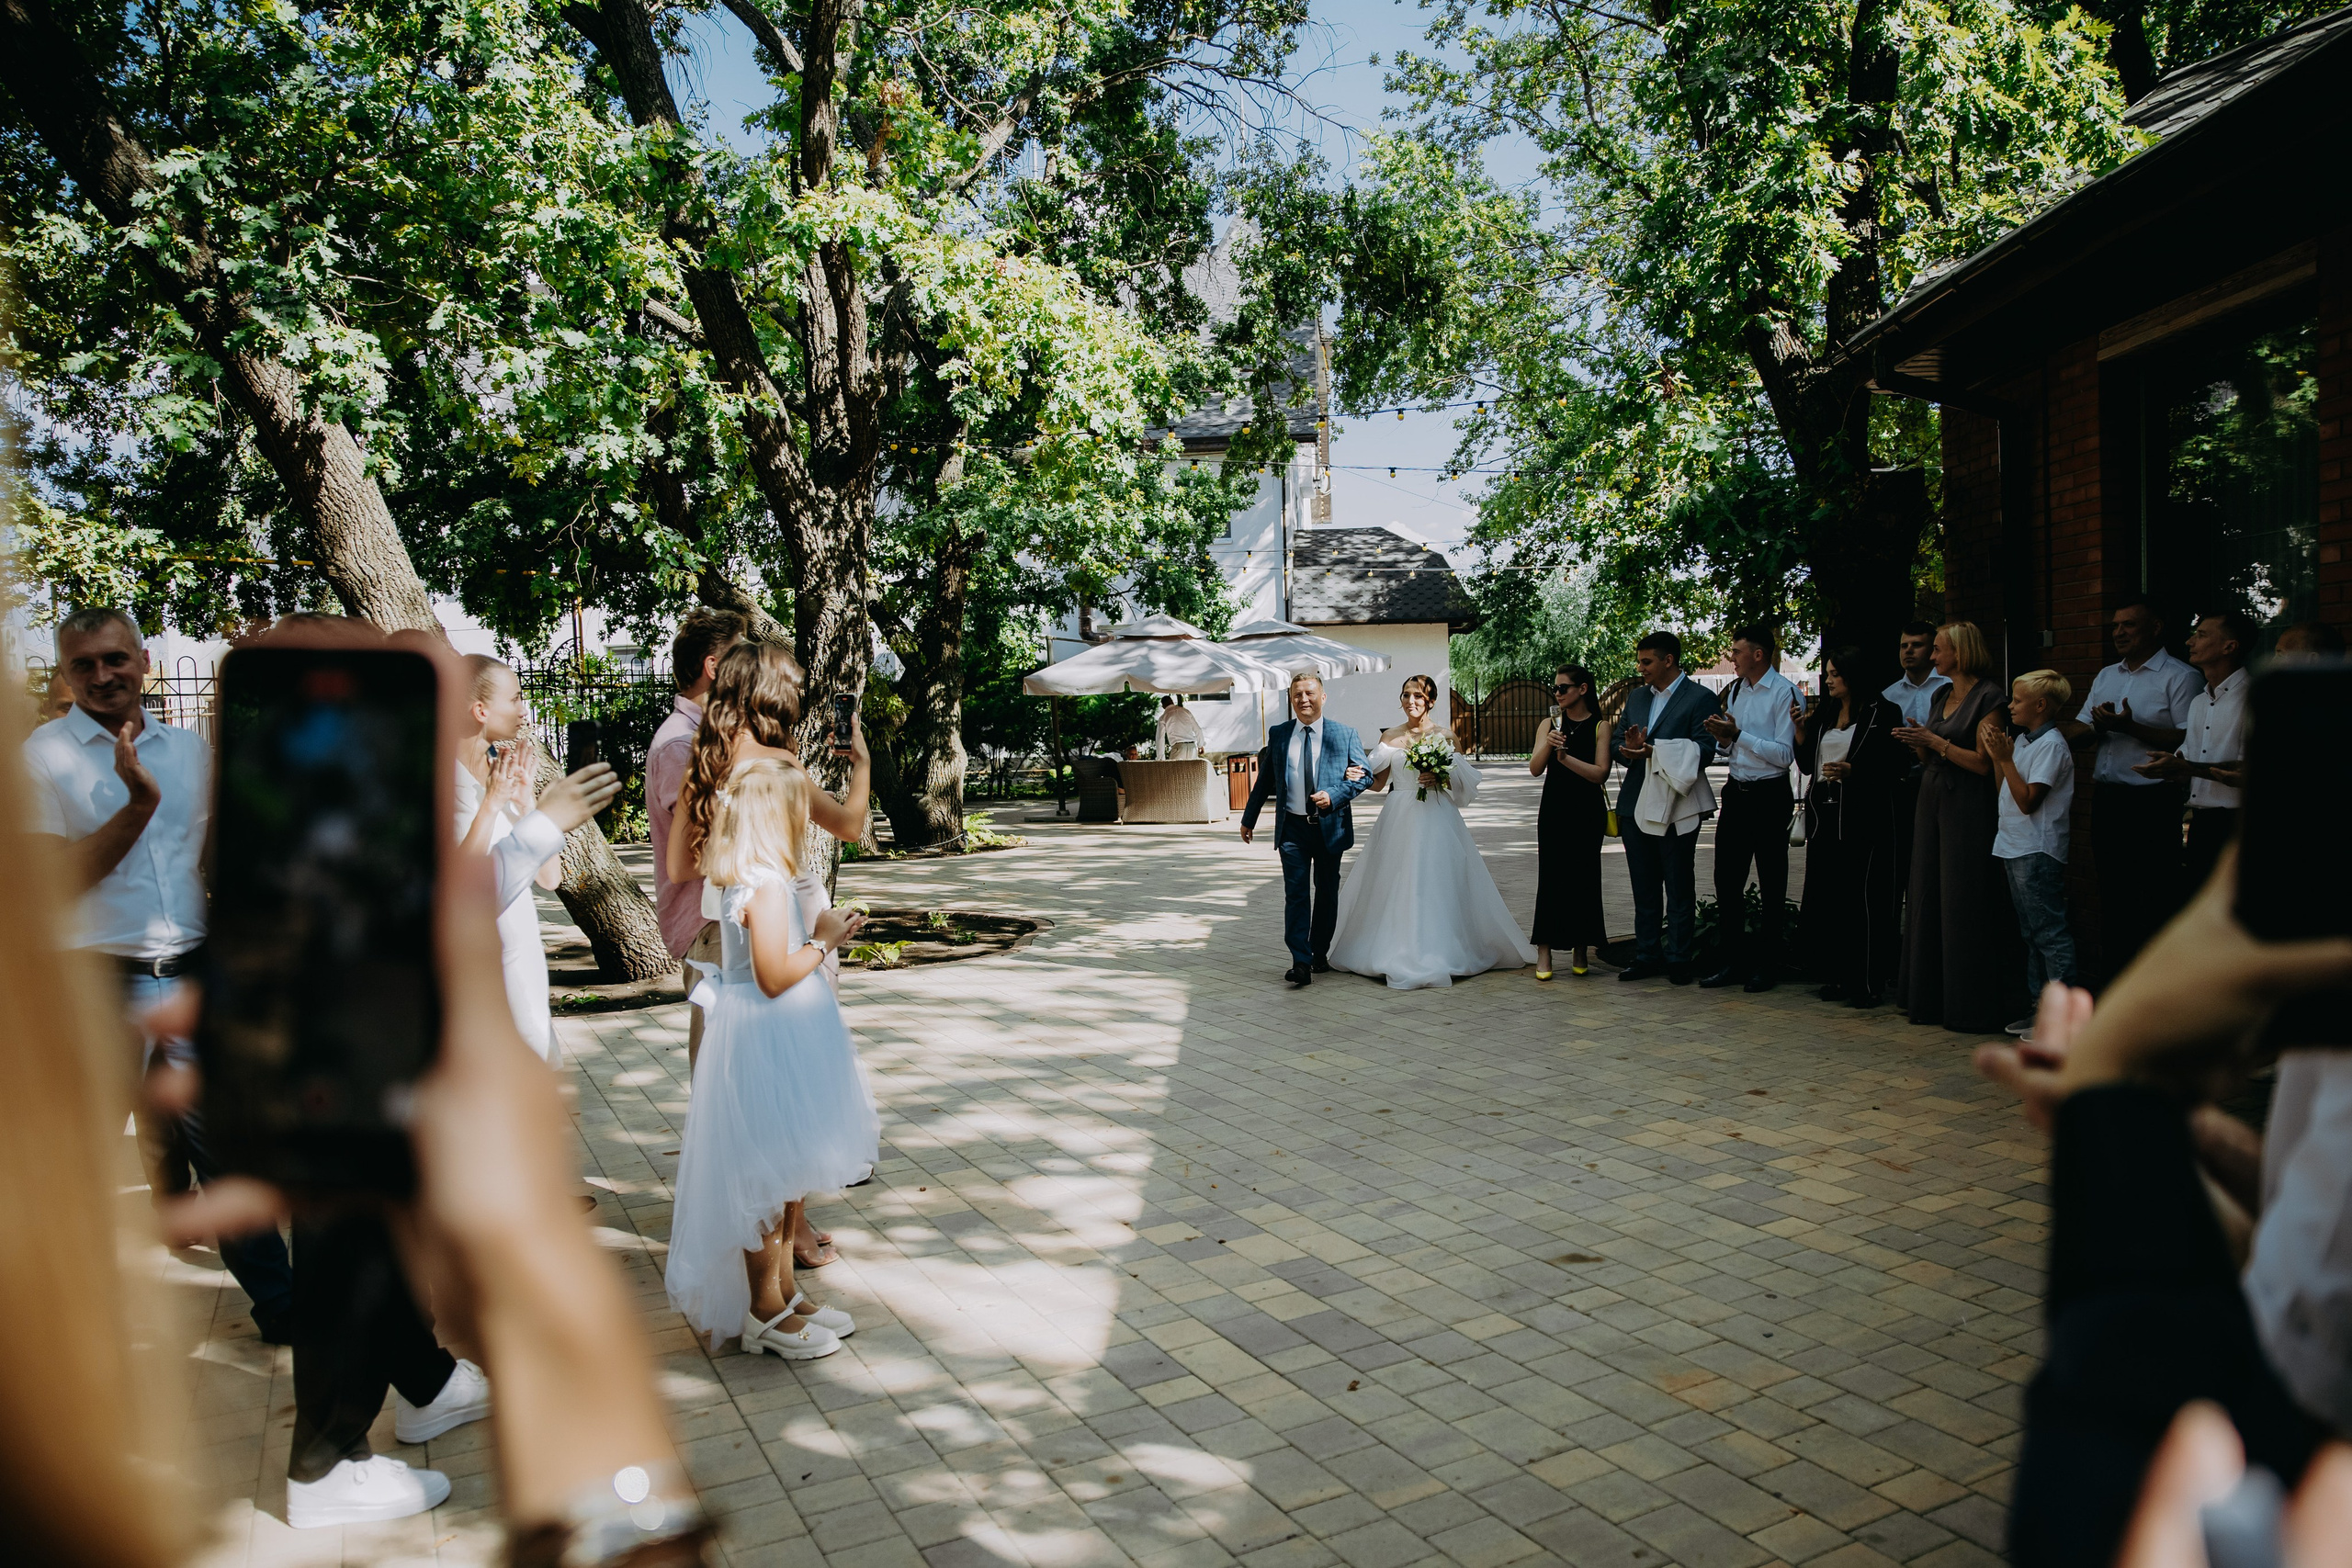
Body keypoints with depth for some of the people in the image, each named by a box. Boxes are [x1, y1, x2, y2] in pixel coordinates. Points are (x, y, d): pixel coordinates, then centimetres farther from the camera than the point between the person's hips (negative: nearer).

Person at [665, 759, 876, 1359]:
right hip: (769, 1045, -11)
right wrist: (821, 942, -12)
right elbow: (775, 977, -23)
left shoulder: (739, 883, 10)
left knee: (788, 1176, 18)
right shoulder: (768, 886, -21)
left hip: (772, 1040, 11)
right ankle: (765, 1310, 14)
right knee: (769, 1176, 2)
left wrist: (821, 935, 13)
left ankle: (784, 1292, 30)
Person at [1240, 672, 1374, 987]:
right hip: (1292, 828, 0)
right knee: (1296, 893, -8)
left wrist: (1334, 796, -18)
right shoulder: (1278, 734, 6)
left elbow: (1365, 774, -2)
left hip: (1330, 827, 0)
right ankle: (1301, 962, -10)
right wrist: (1248, 819, 17)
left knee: (1327, 892, 11)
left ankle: (1320, 953, 27)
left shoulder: (1344, 734, 1)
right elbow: (1264, 781, 13)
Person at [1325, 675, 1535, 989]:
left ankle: (1435, 955, 1)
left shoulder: (1443, 735, 2)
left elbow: (1466, 778, 1)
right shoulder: (1391, 738, 9)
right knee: (1398, 885, 2)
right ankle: (1400, 953, 12)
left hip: (1435, 818, -3)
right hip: (1400, 819, 3)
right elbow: (1376, 781, 9)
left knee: (1435, 885, -6)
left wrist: (1441, 779, -17)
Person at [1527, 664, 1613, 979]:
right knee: (1550, 878, -3)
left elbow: (1600, 773, -10)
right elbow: (1535, 769, -2)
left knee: (1584, 878, 4)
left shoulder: (1601, 726, -1)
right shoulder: (1550, 724, 7)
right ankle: (1544, 954, -2)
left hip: (1587, 812, -1)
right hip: (1554, 809, 2)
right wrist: (1548, 746, -19)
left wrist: (1566, 757, -17)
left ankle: (1580, 953, 16)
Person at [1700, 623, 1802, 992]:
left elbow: (1784, 754, -17)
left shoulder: (1785, 693, -12)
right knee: (1726, 879, 8)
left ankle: (1767, 965, 14)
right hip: (1736, 792, 7)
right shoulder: (1735, 691, 12)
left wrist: (1738, 734, -19)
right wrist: (1723, 738, -3)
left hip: (1769, 796, -7)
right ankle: (1731, 961, 17)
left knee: (1771, 885, 5)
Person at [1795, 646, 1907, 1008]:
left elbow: (1899, 767, -6)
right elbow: (1807, 764, 17)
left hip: (1864, 818, -7)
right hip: (1824, 815, 7)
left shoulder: (1882, 713, -3)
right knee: (1823, 901, 7)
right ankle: (1841, 976, 19)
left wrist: (1853, 771, -16)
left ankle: (1870, 983, 2)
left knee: (1863, 900, -5)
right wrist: (1801, 734, 2)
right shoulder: (1823, 713, 15)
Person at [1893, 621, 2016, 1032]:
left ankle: (1969, 1007, 4)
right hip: (1932, 798, 8)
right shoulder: (1940, 696, 15)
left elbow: (1984, 763, -15)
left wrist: (1935, 741, -15)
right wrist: (1917, 743, -1)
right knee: (1927, 900, 8)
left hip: (1967, 807, -8)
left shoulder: (1987, 697, -9)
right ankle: (1931, 999, 16)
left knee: (1963, 906, -4)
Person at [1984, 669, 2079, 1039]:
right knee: (2031, 933, 14)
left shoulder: (2051, 745, -13)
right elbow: (2006, 790, 14)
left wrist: (2005, 758, -18)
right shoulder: (2022, 741, 13)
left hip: (2038, 852, -10)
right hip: (2015, 849, 10)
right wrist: (1995, 755, 7)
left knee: (2049, 932, -7)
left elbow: (2027, 800, -19)